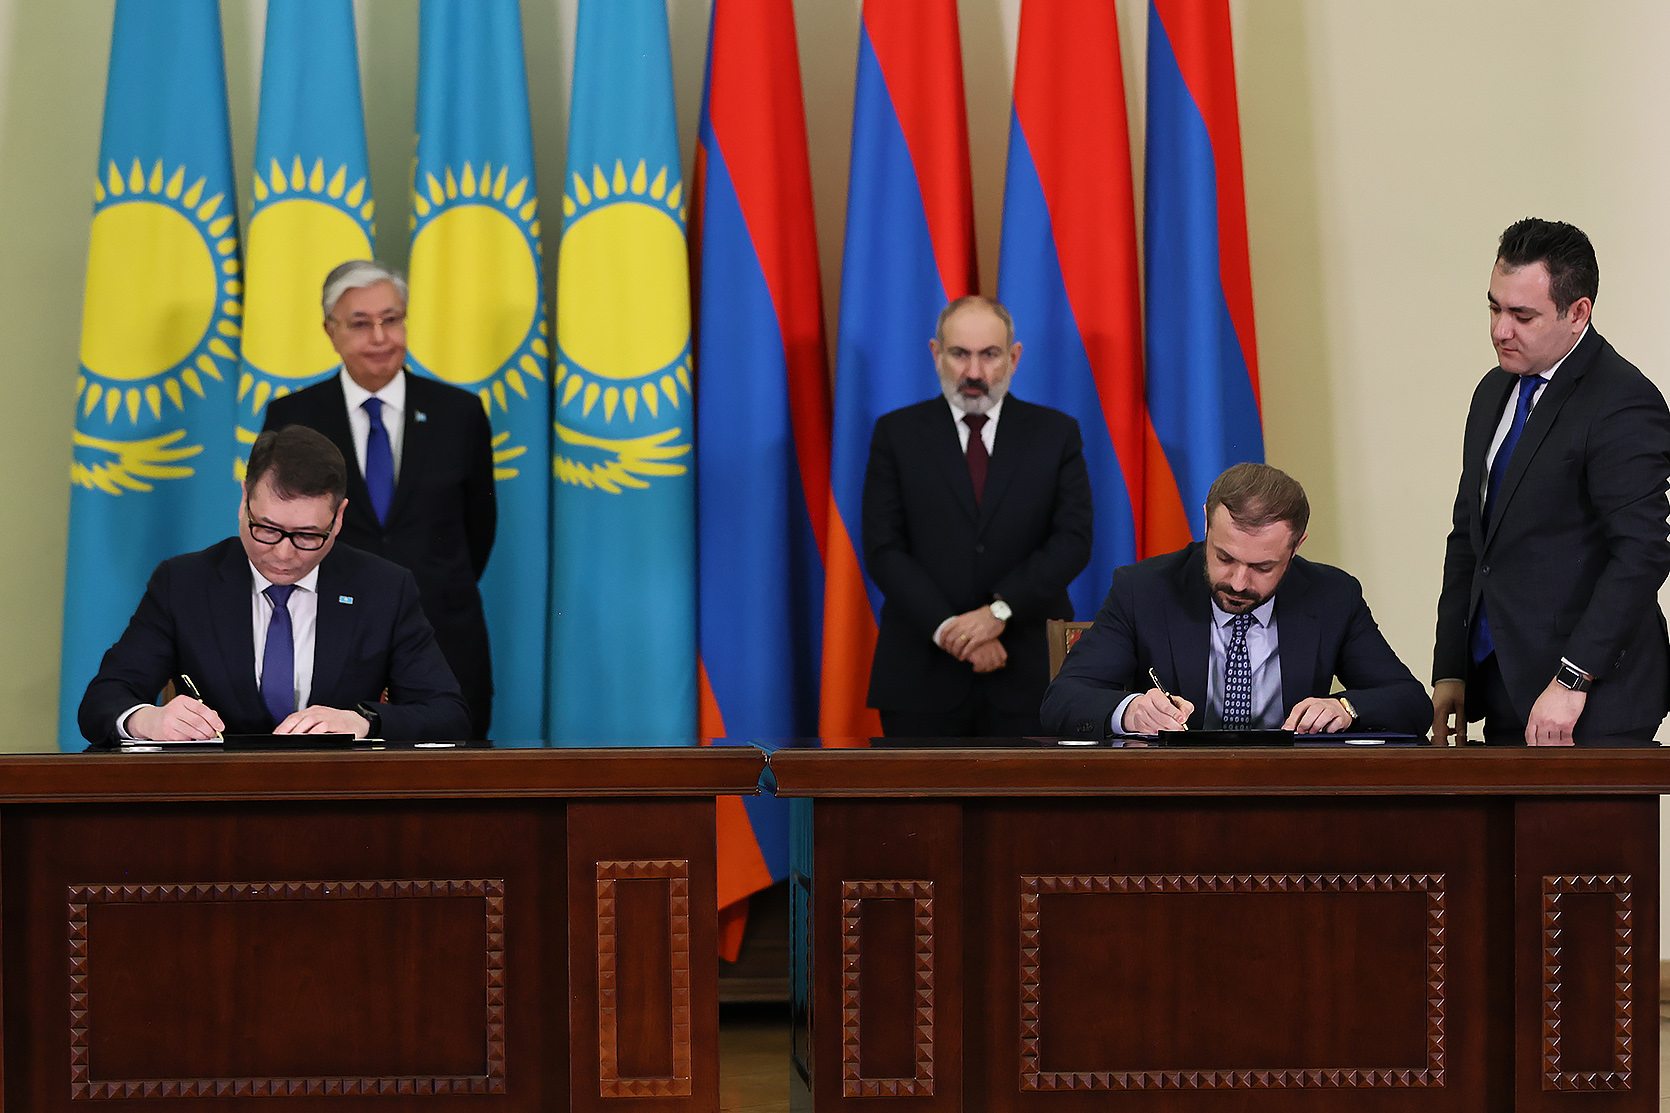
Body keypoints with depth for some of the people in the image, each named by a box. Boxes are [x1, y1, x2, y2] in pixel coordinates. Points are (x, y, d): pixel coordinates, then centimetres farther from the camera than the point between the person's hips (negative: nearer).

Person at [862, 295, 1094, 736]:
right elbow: (883, 550, -2)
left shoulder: (1056, 433, 7)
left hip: (1026, 676, 0)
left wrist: (999, 610, -15)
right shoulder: (897, 433, 6)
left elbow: (1073, 539, -2)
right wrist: (949, 630, -13)